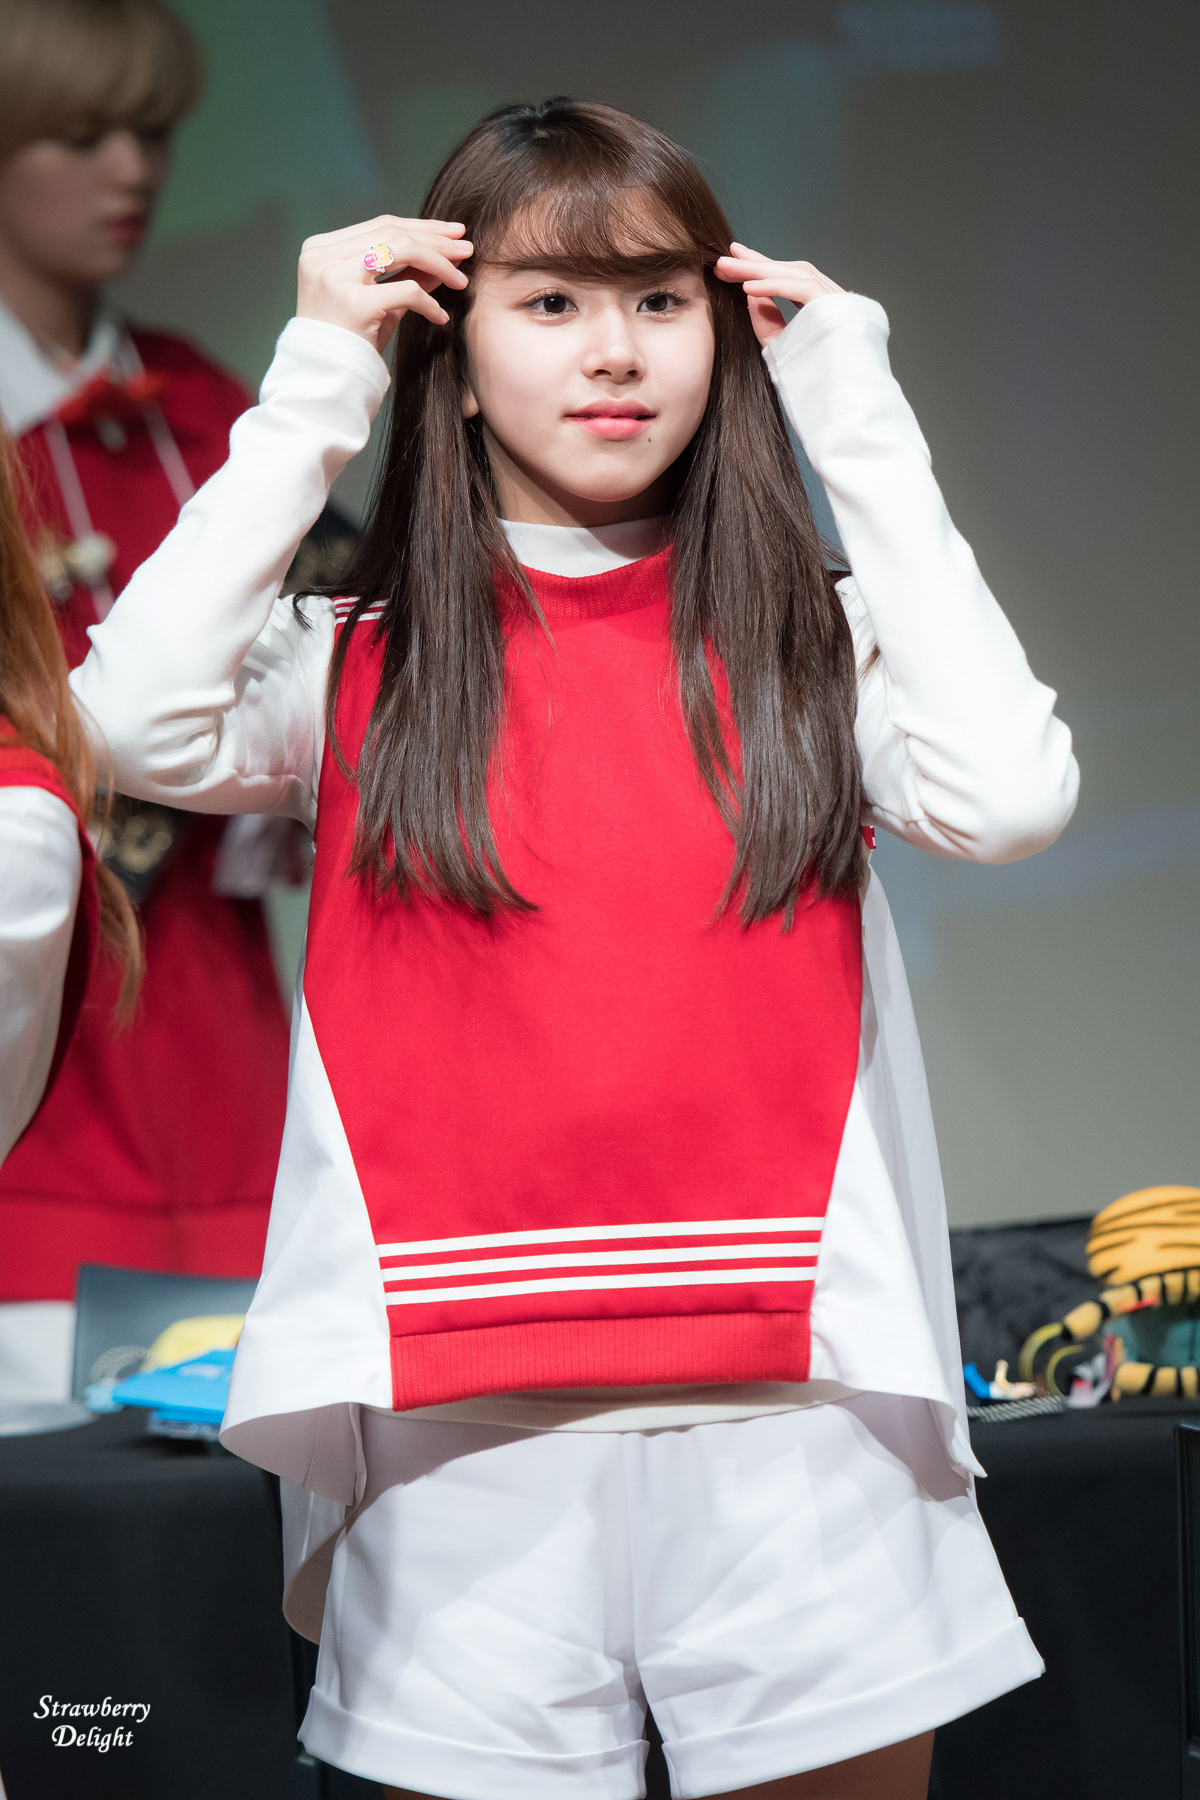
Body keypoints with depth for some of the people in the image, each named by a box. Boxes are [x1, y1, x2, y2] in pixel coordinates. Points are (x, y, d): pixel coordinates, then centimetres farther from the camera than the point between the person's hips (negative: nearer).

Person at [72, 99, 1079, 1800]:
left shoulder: (811, 636, 8)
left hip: (796, 1402, 1)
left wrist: (861, 425, -3)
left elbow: (1008, 794, -11)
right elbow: (140, 722, -13)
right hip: (461, 1421, 0)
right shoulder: (362, 659, 6)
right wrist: (314, 394, -5)